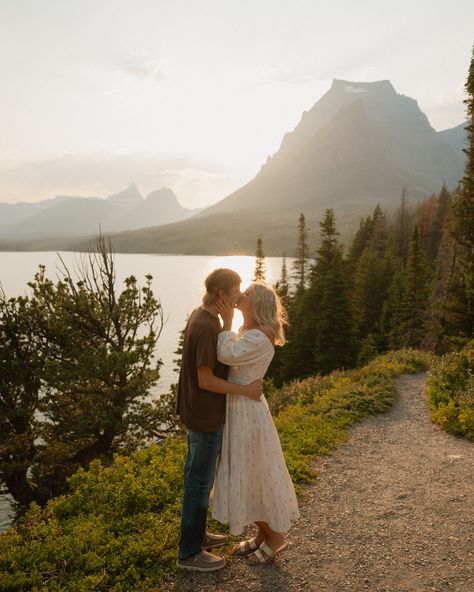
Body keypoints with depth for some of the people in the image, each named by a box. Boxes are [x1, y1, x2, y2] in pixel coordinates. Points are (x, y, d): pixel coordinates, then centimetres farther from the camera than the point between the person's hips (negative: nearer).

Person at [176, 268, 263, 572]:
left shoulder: (200, 316, 5)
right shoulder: (206, 327, -25)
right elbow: (206, 380, -25)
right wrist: (246, 390, -19)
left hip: (198, 412, 10)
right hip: (207, 417, -10)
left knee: (197, 476, 21)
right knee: (200, 483, 4)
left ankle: (196, 534, 38)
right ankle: (190, 552, 20)